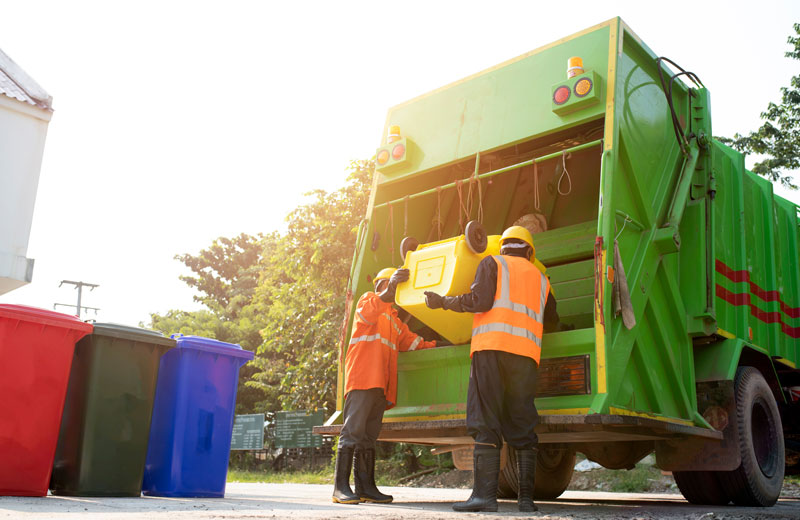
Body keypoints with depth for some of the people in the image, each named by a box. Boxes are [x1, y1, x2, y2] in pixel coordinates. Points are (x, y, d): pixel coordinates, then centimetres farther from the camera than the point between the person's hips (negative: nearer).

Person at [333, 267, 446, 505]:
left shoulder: (395, 319, 31)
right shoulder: (368, 299, 7)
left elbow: (411, 341, 26)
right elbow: (366, 314, -17)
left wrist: (439, 345, 17)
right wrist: (390, 289, -29)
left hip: (381, 385, 9)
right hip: (363, 377, -8)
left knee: (369, 436, 8)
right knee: (353, 431, -12)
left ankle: (366, 487, 9)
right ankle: (341, 487, -12)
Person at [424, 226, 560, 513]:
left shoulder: (492, 263, 12)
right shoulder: (540, 277, 25)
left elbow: (480, 301, -4)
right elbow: (551, 322, 31)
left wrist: (444, 301, 7)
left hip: (492, 347, -4)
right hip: (527, 352, 4)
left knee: (486, 423, -6)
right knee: (522, 426, 6)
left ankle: (485, 494, -13)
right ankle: (526, 497, 2)